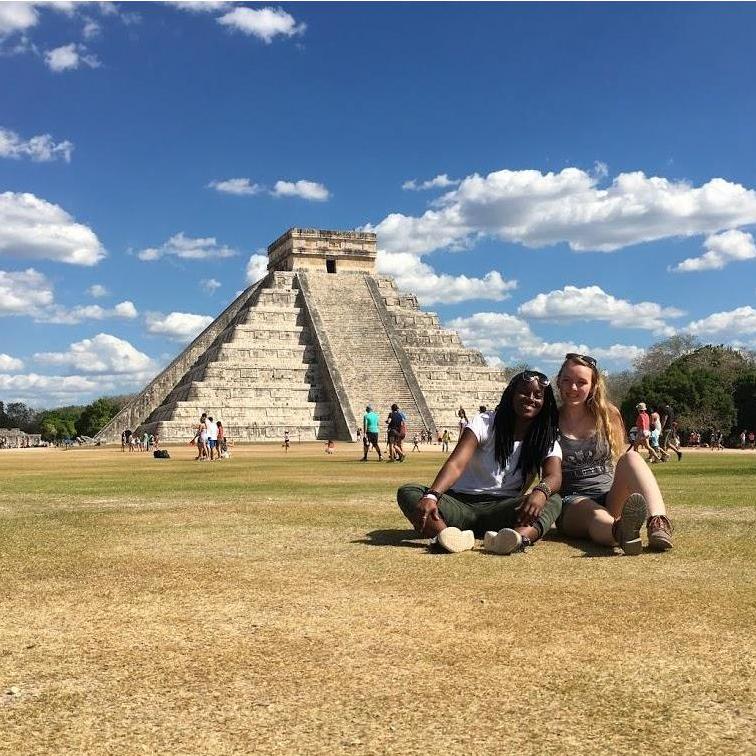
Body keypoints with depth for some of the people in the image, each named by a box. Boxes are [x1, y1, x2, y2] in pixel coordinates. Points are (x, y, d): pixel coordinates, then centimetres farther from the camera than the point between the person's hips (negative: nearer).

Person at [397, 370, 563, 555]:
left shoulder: (547, 441, 5)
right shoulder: (485, 423, 0)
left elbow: (554, 476, -17)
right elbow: (456, 464, -16)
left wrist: (540, 492, -43)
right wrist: (431, 496, -36)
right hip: (460, 503, 0)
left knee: (553, 500, -26)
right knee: (407, 492, -25)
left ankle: (521, 536, -60)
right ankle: (445, 534, -57)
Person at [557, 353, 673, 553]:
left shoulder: (608, 415, 10)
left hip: (611, 498, 3)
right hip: (571, 502, -2)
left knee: (631, 457, -27)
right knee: (598, 516, -39)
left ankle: (658, 523, -53)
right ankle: (621, 532, -77)